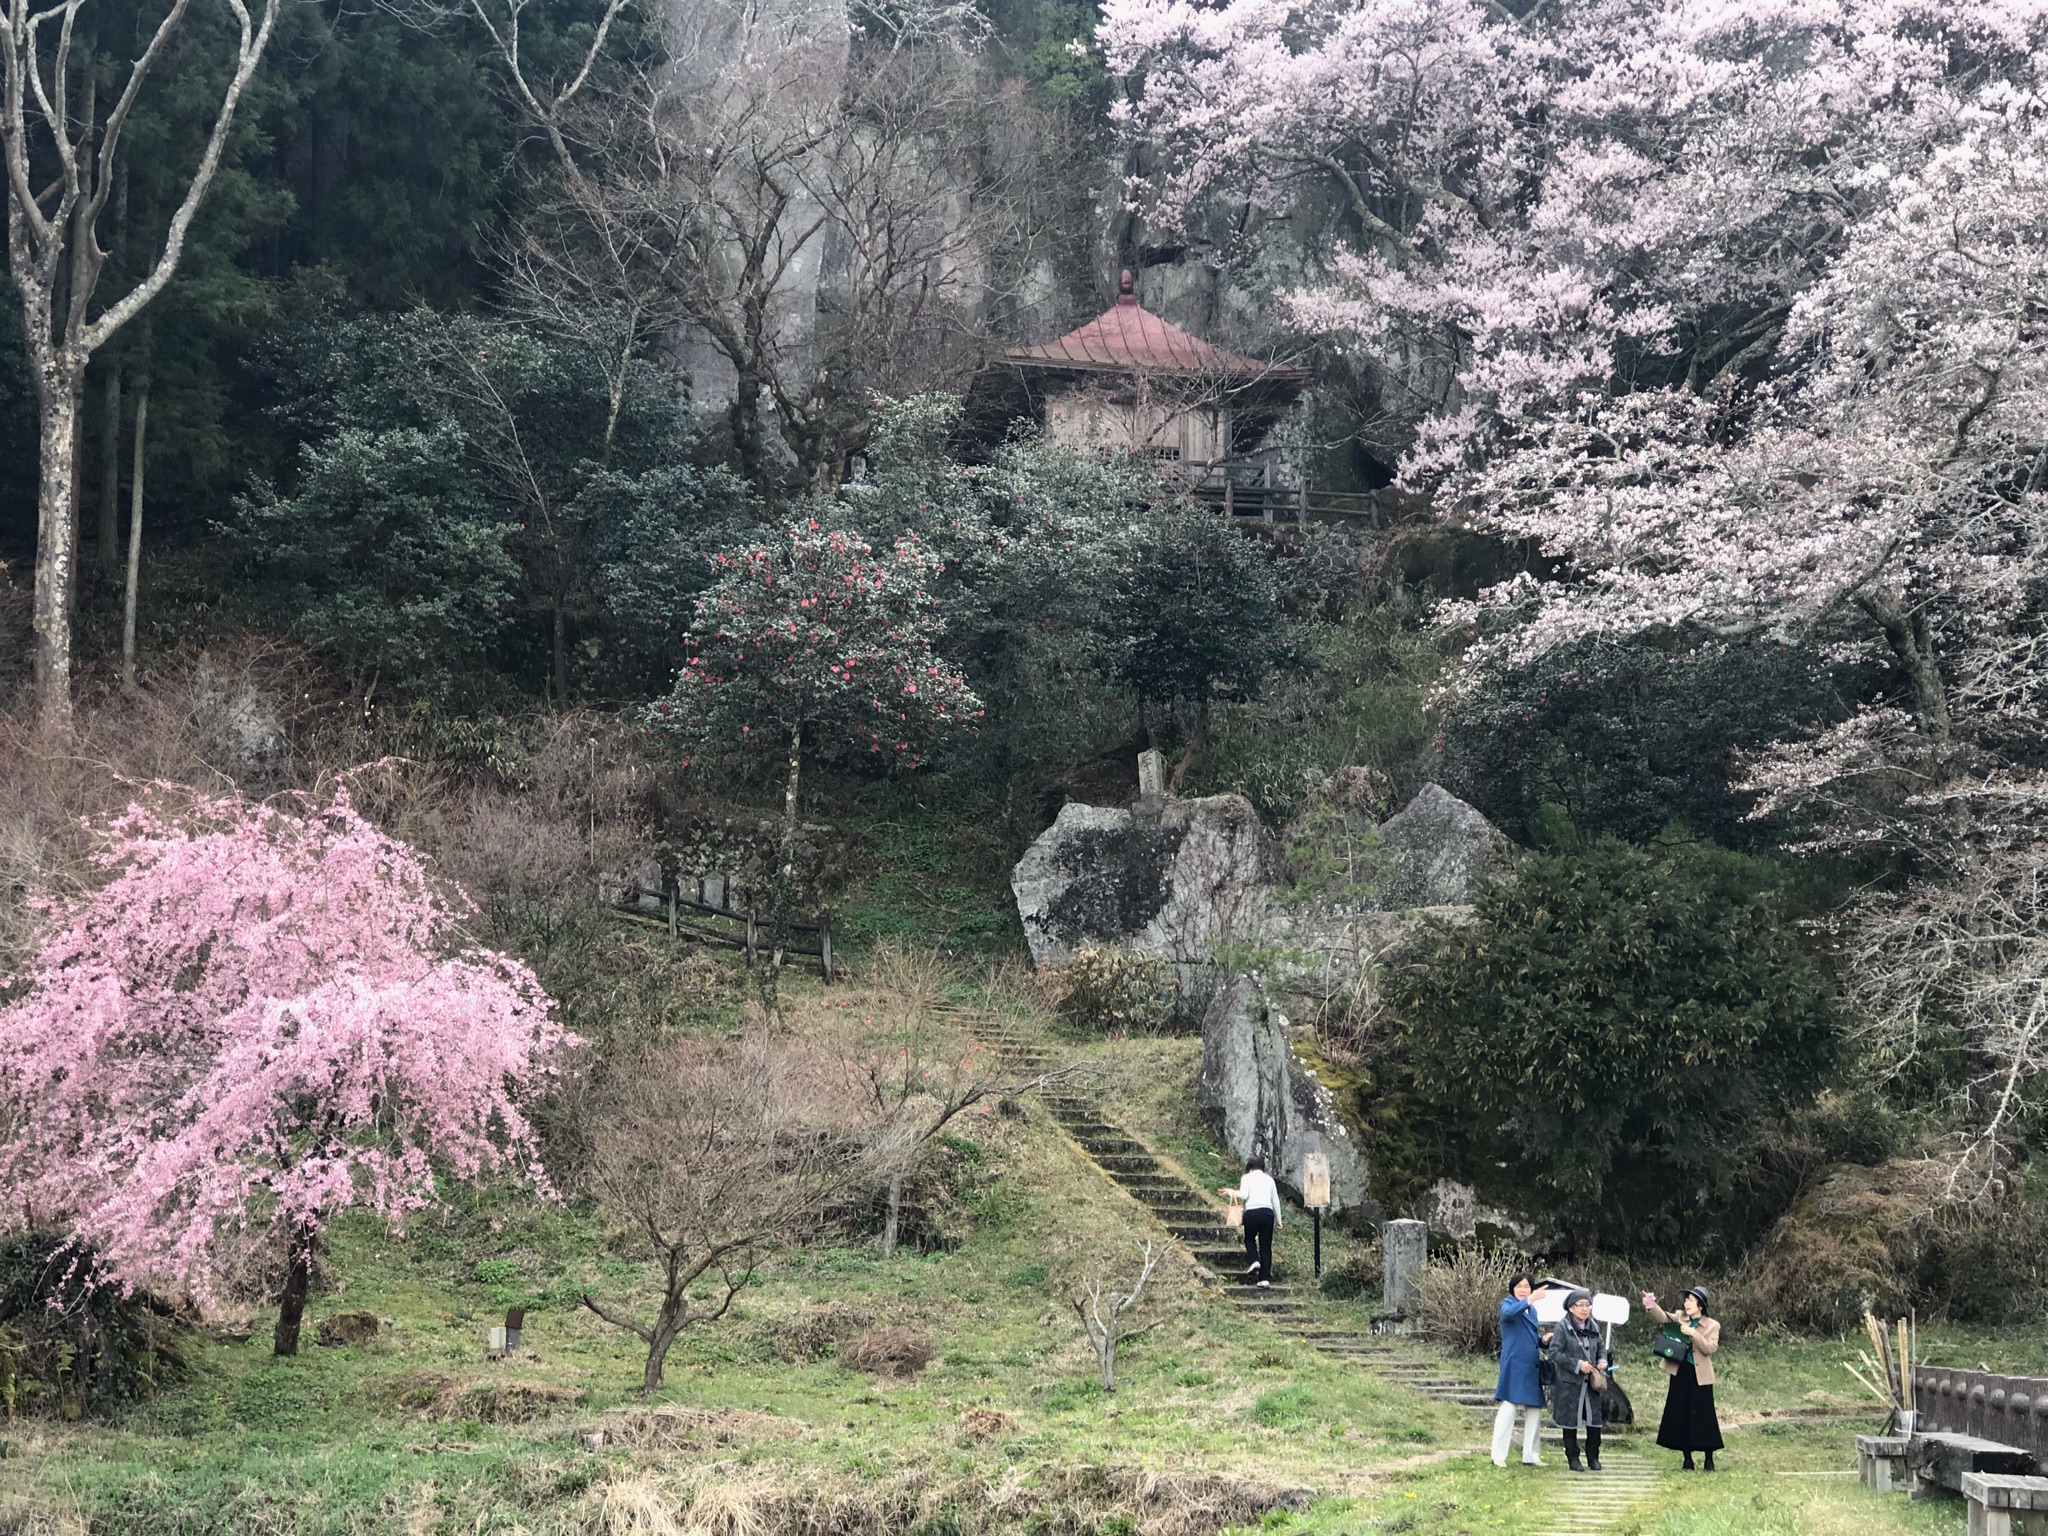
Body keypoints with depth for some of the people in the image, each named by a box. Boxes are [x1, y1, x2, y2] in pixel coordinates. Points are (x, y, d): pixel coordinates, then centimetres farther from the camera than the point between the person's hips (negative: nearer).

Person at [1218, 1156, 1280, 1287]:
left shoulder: (1247, 1178, 6)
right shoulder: (1269, 1179, 16)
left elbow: (1244, 1195, -8)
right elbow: (1275, 1200, 15)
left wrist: (1230, 1192, 8)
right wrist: (1278, 1220, 21)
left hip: (1252, 1212, -3)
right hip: (1268, 1212, 3)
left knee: (1249, 1239, 20)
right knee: (1266, 1245, 6)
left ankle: (1255, 1261, -7)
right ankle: (1265, 1278, 1)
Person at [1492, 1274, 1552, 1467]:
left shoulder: (1532, 1309, 18)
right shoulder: (1508, 1303, -3)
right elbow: (1508, 1313, -28)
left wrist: (1543, 1340, 2)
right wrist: (1530, 1300, -40)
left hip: (1532, 1366, 7)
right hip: (1514, 1364, -7)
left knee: (1534, 1410, 7)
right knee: (1508, 1407, -10)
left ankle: (1530, 1456, 13)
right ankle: (1498, 1456, -7)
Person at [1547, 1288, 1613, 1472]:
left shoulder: (1593, 1327, 9)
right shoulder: (1563, 1328, -9)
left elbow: (1601, 1347, 19)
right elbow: (1555, 1353, -13)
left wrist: (1603, 1361, -3)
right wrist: (1577, 1364, -17)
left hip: (1591, 1382, 5)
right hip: (1569, 1383, -5)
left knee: (1594, 1419, 3)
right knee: (1571, 1421, 3)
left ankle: (1593, 1457, 17)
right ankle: (1573, 1458, 13)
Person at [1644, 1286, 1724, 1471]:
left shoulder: (1712, 1326, -1)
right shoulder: (1679, 1318, 6)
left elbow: (1710, 1348, -14)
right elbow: (1664, 1317, -13)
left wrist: (1693, 1334, -23)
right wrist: (1652, 1306, -33)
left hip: (1699, 1376, -3)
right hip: (1680, 1374, 3)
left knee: (1703, 1417, -1)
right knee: (1681, 1416, 5)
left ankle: (1709, 1459, 11)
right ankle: (1687, 1459, 14)